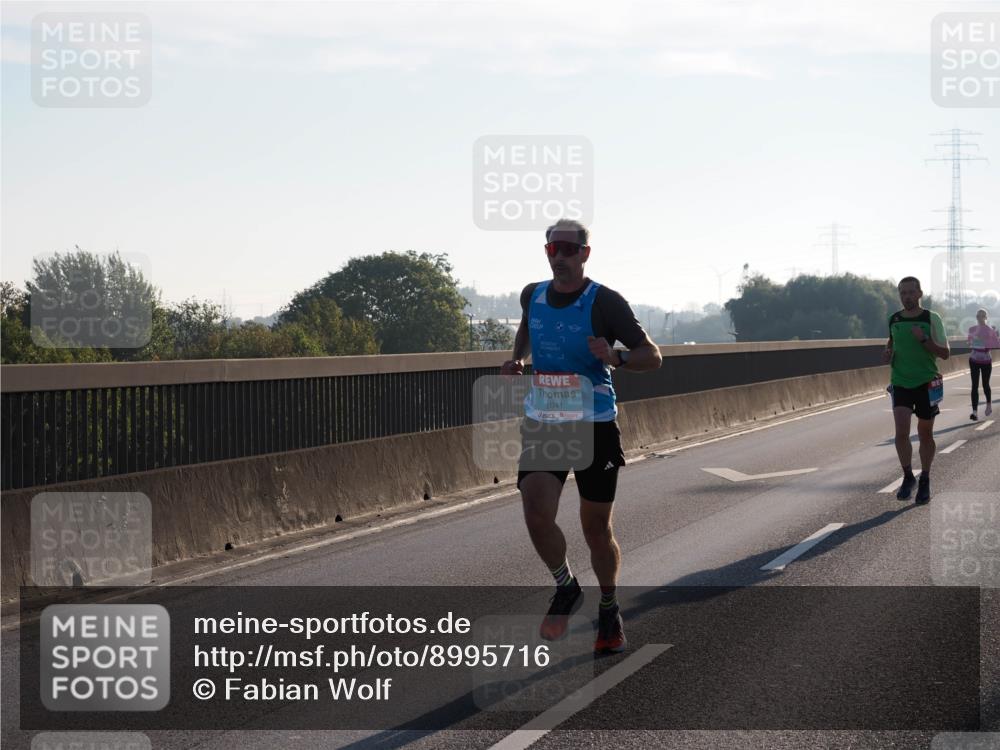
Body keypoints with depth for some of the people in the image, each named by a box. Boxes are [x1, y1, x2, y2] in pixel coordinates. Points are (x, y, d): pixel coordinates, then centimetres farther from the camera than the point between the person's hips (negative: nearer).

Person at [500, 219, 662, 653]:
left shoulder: (605, 303, -9)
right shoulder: (533, 295, 5)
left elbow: (652, 356, -6)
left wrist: (615, 357, -27)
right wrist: (517, 360, 10)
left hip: (595, 426, -3)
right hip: (541, 424, 3)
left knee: (596, 529, 5)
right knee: (536, 514, -17)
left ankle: (609, 608, 29)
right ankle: (566, 589, 10)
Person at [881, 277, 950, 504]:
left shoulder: (932, 319, -6)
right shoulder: (894, 320, 4)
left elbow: (945, 353, -7)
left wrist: (924, 339, -22)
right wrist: (888, 353, -1)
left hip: (926, 383, -2)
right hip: (900, 383, 2)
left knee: (925, 434, 7)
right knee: (901, 432, -13)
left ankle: (925, 481, 20)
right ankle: (908, 477, 1)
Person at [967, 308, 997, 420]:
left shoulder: (990, 331, -9)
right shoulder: (972, 329, 4)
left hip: (986, 360, -3)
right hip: (974, 359, 3)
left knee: (985, 384, 10)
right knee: (975, 385, -5)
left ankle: (989, 405, 39)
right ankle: (975, 412, -9)